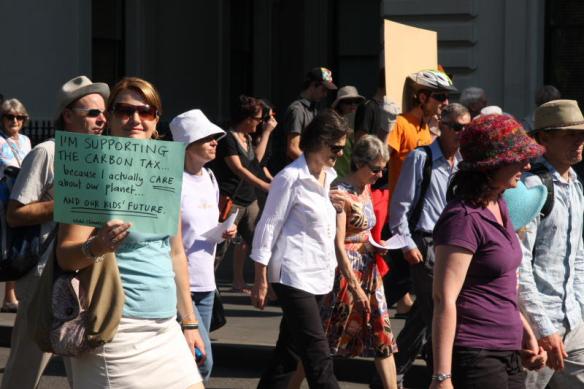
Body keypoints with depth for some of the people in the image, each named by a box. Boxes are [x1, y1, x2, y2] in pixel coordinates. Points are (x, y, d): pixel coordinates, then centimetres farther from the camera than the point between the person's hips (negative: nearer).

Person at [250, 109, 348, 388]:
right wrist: (261, 280, -10)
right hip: (294, 275, -8)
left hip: (319, 276, 8)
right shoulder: (290, 178, -11)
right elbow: (268, 228, -9)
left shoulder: (329, 177, 12)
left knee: (290, 351, 13)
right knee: (318, 357, -11)